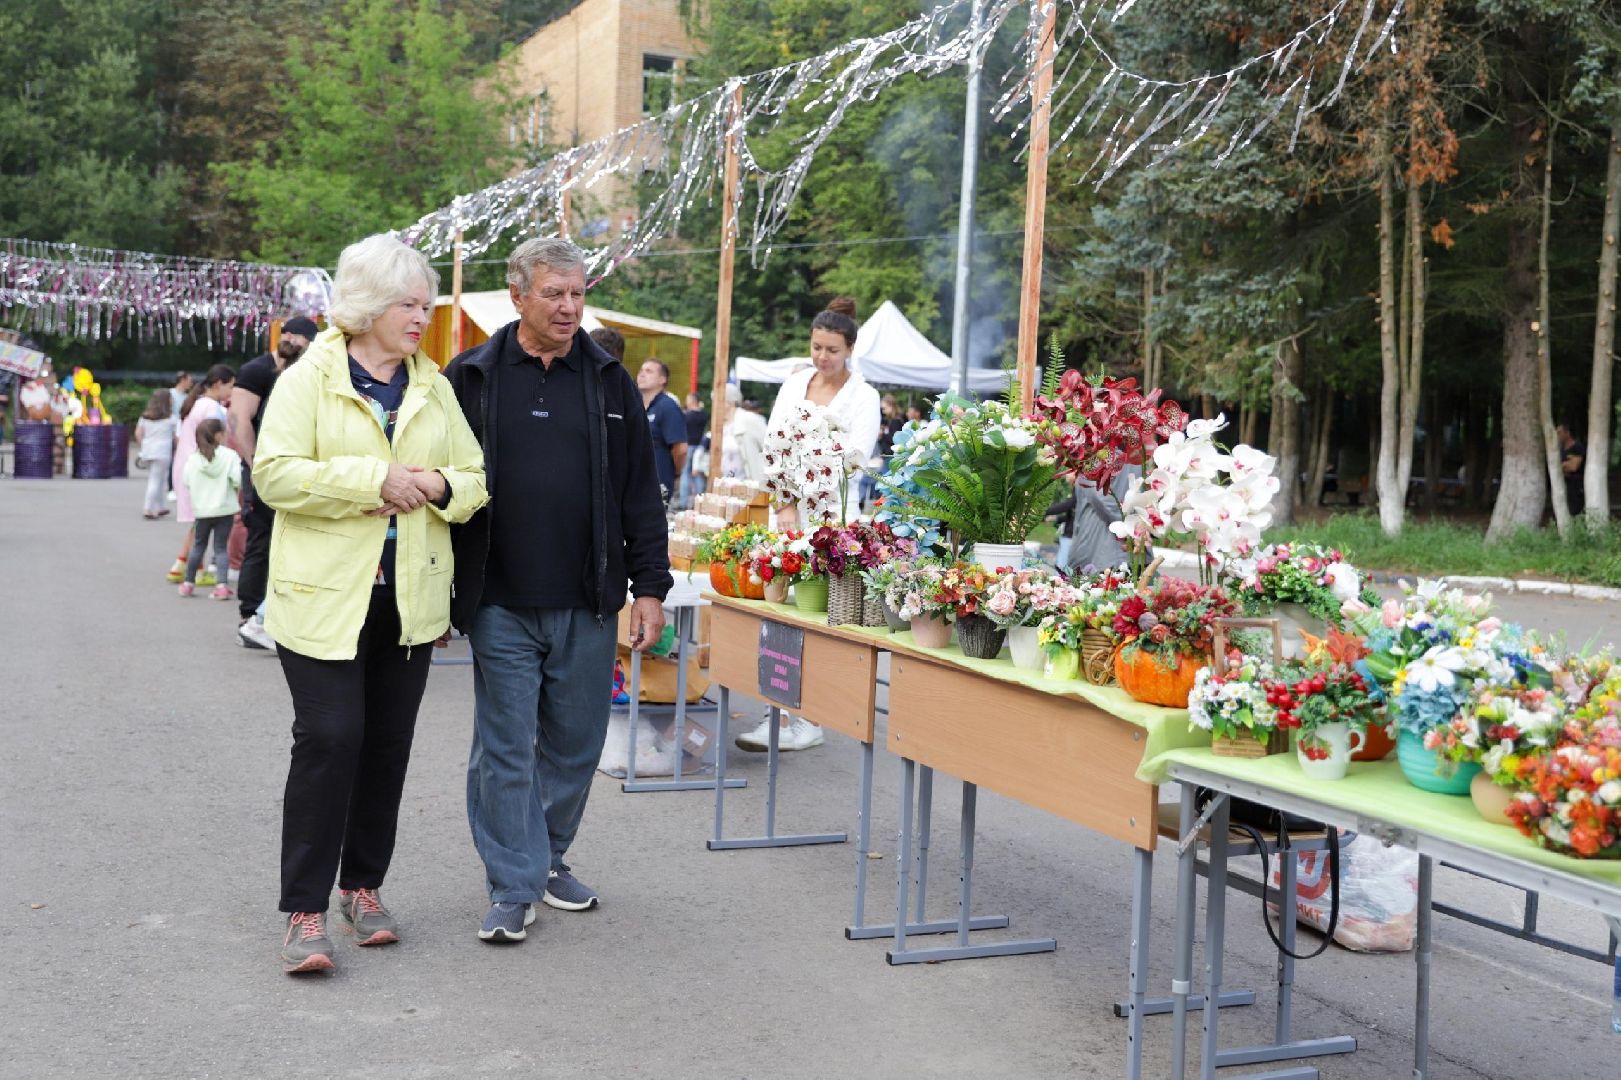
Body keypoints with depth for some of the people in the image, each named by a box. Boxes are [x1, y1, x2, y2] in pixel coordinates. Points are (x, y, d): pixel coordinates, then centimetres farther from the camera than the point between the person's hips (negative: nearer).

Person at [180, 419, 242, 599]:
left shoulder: (193, 458, -1)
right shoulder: (230, 455, -10)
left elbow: (187, 483, -1)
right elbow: (238, 480, -17)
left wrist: (194, 500, 16)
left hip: (202, 510, 2)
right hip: (225, 509, -2)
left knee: (198, 545, 18)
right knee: (221, 547, 3)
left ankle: (188, 582, 26)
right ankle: (221, 585, -8)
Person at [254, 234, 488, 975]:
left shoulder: (433, 387, 12)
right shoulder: (308, 380, -2)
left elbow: (477, 477, 12)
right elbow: (275, 474, -13)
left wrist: (437, 485, -10)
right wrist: (375, 478, -20)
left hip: (409, 598, 5)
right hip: (325, 595, -5)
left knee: (388, 745, 9)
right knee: (329, 740, -10)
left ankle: (363, 885, 24)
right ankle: (305, 911, -1)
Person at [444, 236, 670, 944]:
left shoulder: (609, 381, 7)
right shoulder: (471, 379, 2)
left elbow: (641, 493, 9)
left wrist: (649, 586, 3)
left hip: (587, 606, 2)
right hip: (501, 606, -2)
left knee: (575, 745, 11)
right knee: (505, 749, 2)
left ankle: (549, 857, 31)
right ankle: (513, 886, 13)